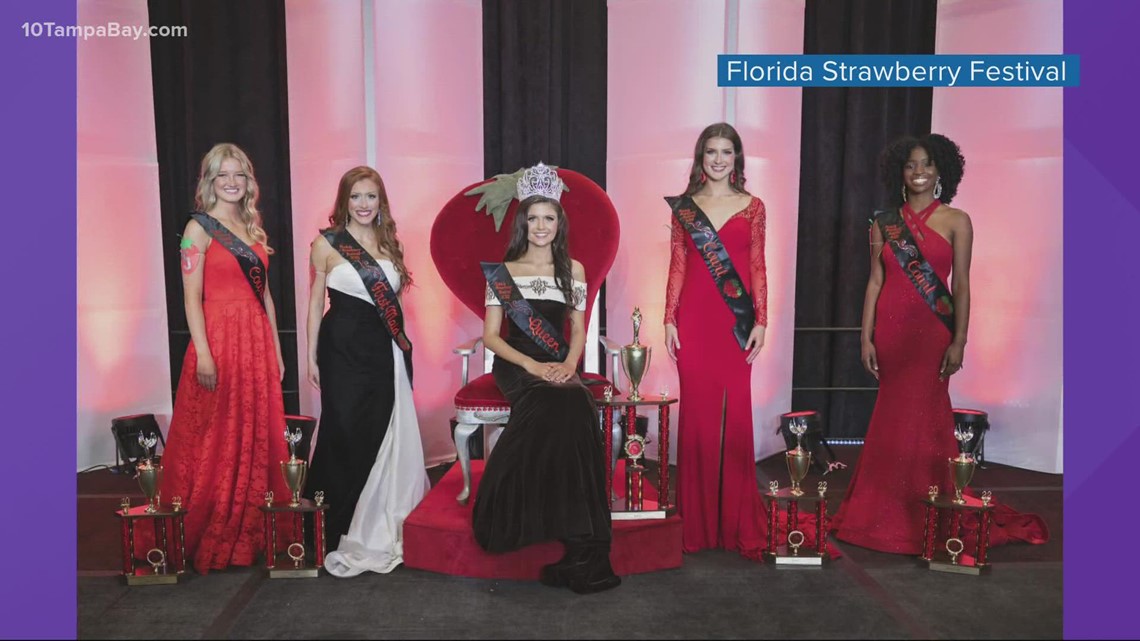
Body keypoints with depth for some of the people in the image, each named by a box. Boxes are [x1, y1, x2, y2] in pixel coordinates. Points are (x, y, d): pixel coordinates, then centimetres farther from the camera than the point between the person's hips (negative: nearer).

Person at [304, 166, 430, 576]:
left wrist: (402, 347, 13)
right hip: (343, 349, -4)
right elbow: (315, 301, 0)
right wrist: (311, 357, -3)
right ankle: (340, 533, 13)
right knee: (346, 434, -1)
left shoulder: (388, 242, 10)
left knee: (385, 435, 8)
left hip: (386, 349, 4)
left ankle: (381, 528, 24)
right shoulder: (326, 244, -2)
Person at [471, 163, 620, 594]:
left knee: (572, 410, -34)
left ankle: (579, 547, -27)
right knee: (565, 407, -34)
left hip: (559, 366, 2)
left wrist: (569, 364, -9)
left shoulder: (573, 270, 15)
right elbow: (490, 335, 2)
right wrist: (532, 365, -14)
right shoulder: (503, 271, 8)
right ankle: (581, 546, -29)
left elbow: (578, 330, 14)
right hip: (516, 365, -2)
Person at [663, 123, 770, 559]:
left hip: (736, 320, 0)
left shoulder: (752, 207, 8)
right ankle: (697, 519, 16)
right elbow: (677, 266, 6)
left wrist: (761, 321, -1)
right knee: (696, 413, 3)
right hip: (694, 318, 0)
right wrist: (669, 320, 0)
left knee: (736, 415, 1)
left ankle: (737, 522, 14)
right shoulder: (683, 206, 8)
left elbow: (757, 267, 6)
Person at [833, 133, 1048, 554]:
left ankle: (924, 516, 16)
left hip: (932, 330, -2)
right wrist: (866, 337, 1)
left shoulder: (956, 221, 2)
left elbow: (961, 285, -1)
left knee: (924, 417, 1)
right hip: (891, 330, 2)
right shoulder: (885, 223, 7)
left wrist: (959, 341, -8)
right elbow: (875, 282, 6)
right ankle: (886, 512, 20)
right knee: (893, 418, 8)